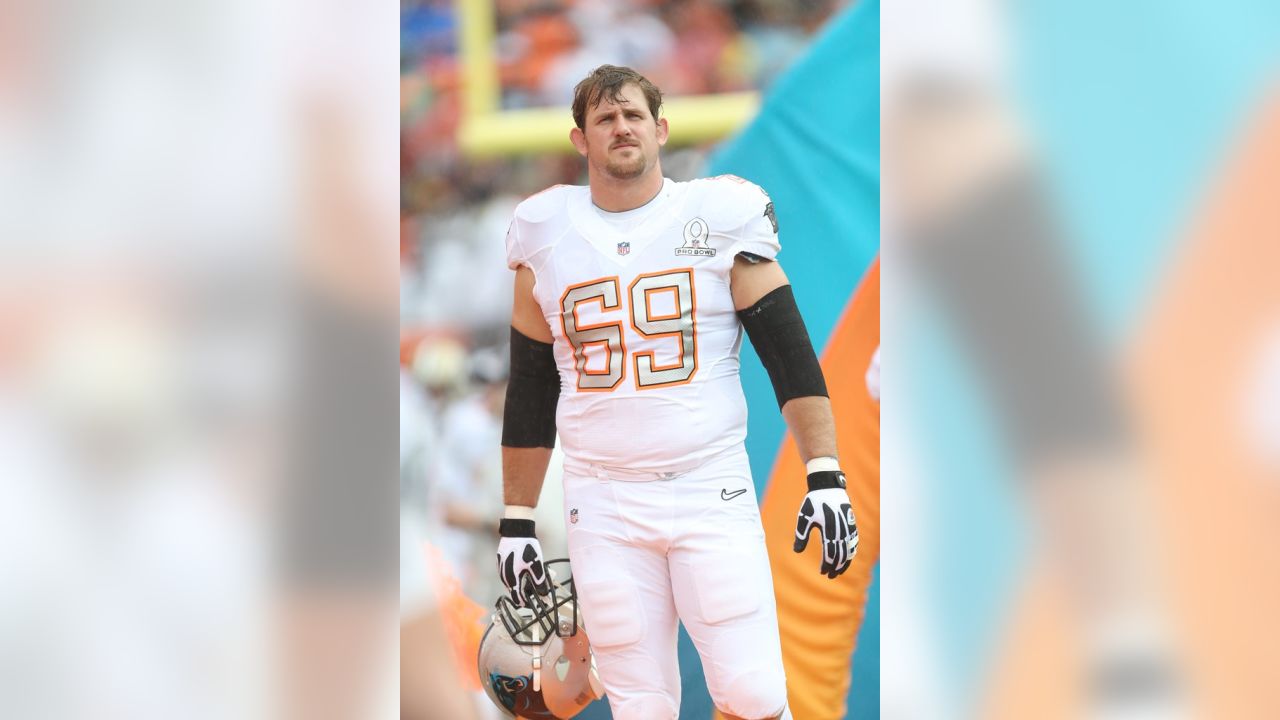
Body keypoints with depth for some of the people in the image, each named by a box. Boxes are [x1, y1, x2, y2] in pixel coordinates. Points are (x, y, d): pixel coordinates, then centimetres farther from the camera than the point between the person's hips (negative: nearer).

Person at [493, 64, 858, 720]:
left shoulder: (721, 218, 2)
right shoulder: (546, 237, 8)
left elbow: (791, 358, 1)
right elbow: (529, 395, 15)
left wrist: (826, 479, -9)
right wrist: (515, 521, 13)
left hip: (713, 495, -2)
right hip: (603, 509, 2)